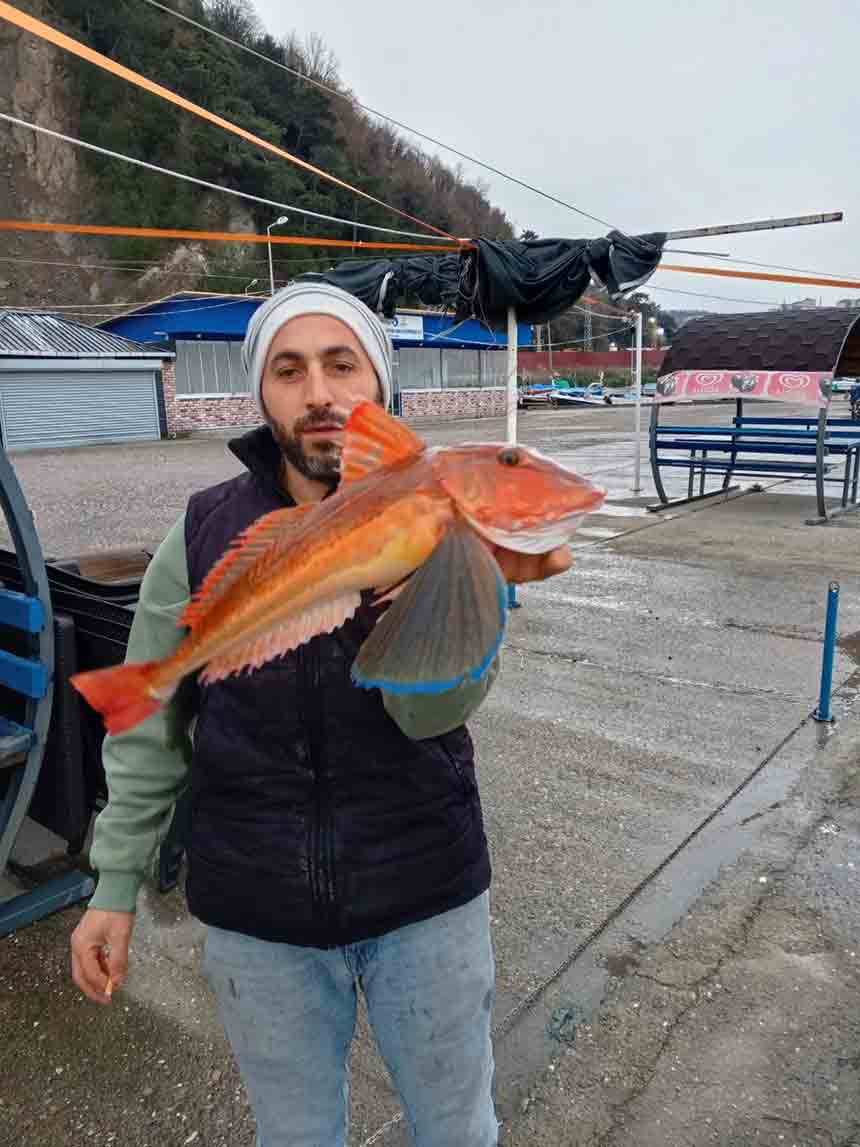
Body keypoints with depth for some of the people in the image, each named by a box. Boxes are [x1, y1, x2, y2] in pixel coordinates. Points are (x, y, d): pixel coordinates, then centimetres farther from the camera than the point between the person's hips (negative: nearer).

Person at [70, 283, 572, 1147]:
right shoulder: (202, 537, -8)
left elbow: (433, 709, -25)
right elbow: (151, 727, 1)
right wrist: (115, 888, 3)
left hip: (426, 900, 0)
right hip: (255, 918, 1)